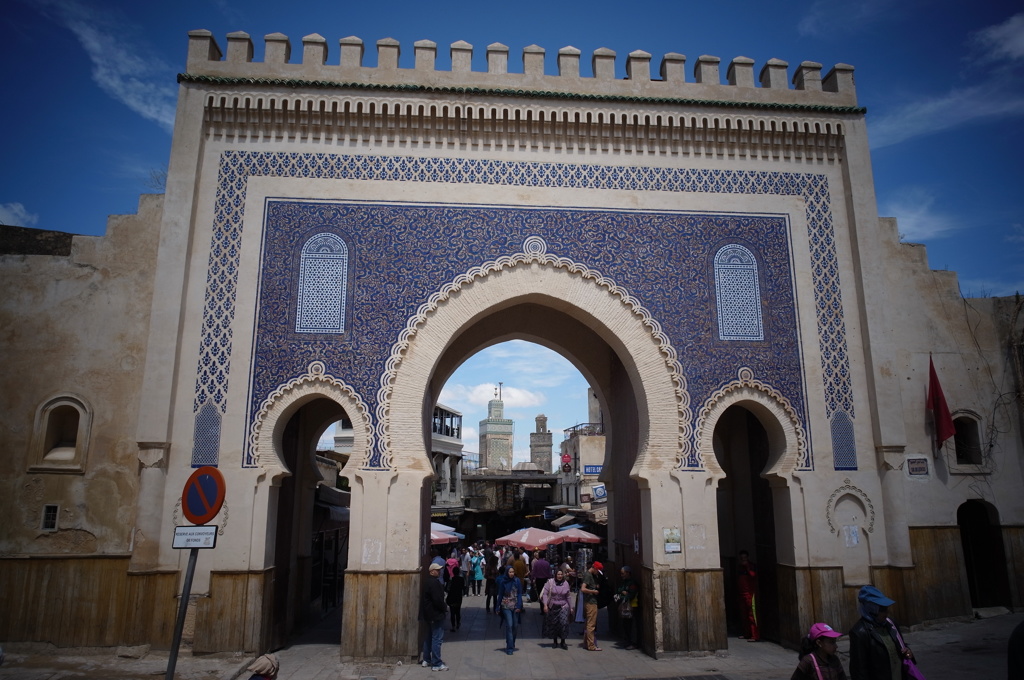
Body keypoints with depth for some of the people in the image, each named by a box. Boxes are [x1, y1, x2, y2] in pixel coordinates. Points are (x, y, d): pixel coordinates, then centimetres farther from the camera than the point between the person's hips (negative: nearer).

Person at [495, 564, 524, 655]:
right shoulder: (503, 582, -3)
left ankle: (512, 644, 26)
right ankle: (509, 647, -4)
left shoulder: (517, 581, -2)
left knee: (515, 626, 6)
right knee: (509, 625, -8)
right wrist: (498, 608, 4)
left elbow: (520, 594, -1)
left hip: (515, 606, 1)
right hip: (506, 606, -1)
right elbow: (500, 595, 4)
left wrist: (519, 606, -10)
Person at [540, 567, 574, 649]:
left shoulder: (566, 583, 2)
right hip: (552, 607, 0)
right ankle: (555, 641, 28)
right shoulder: (550, 582, -6)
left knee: (564, 622, -15)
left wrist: (571, 607, 12)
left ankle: (563, 642, -3)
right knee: (553, 624, 7)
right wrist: (545, 605, -16)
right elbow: (545, 593, -7)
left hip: (563, 606, 0)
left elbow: (568, 596, 10)